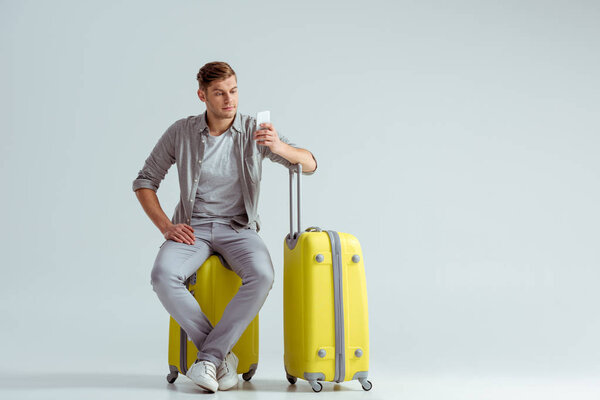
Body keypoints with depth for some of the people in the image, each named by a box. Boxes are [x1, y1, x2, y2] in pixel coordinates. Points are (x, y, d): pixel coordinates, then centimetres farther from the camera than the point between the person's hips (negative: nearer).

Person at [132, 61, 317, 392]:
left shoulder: (255, 131, -1)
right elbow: (144, 182, 8)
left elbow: (309, 164, -5)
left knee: (262, 276, -33)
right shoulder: (180, 132, 0)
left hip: (238, 228, 0)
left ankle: (208, 358, -22)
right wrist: (166, 227, -7)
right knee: (163, 275, -31)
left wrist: (279, 147, -27)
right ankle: (222, 357, -19)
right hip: (192, 228, 0)